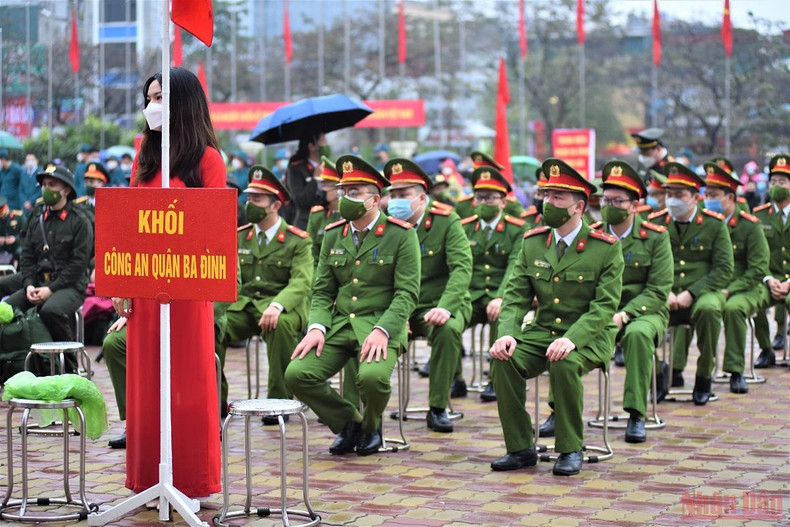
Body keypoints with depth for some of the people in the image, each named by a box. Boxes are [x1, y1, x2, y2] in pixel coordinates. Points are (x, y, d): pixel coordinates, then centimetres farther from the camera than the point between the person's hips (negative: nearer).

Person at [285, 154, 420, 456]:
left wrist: (382, 330, -21)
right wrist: (316, 327, -6)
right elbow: (322, 291, 13)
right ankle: (349, 423, 9)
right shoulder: (333, 235, 13)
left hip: (381, 325, -5)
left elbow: (407, 293, -8)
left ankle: (371, 426, 4)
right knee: (296, 375, -16)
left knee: (372, 377, -33)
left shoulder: (402, 235, -2)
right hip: (338, 325, 5)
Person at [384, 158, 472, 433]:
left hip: (440, 305, -2)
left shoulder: (447, 222, -5)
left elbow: (462, 268, -15)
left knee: (448, 330, -36)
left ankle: (438, 409, -22)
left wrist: (445, 308, -32)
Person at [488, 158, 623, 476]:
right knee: (503, 360, -24)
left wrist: (571, 339, -29)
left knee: (564, 363, -36)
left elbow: (605, 306, -13)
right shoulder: (532, 244, 7)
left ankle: (571, 450, -17)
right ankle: (521, 449, -10)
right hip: (541, 331, 4)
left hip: (588, 337, -4)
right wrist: (507, 334, -16)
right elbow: (515, 296, 4)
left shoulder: (606, 248, -6)